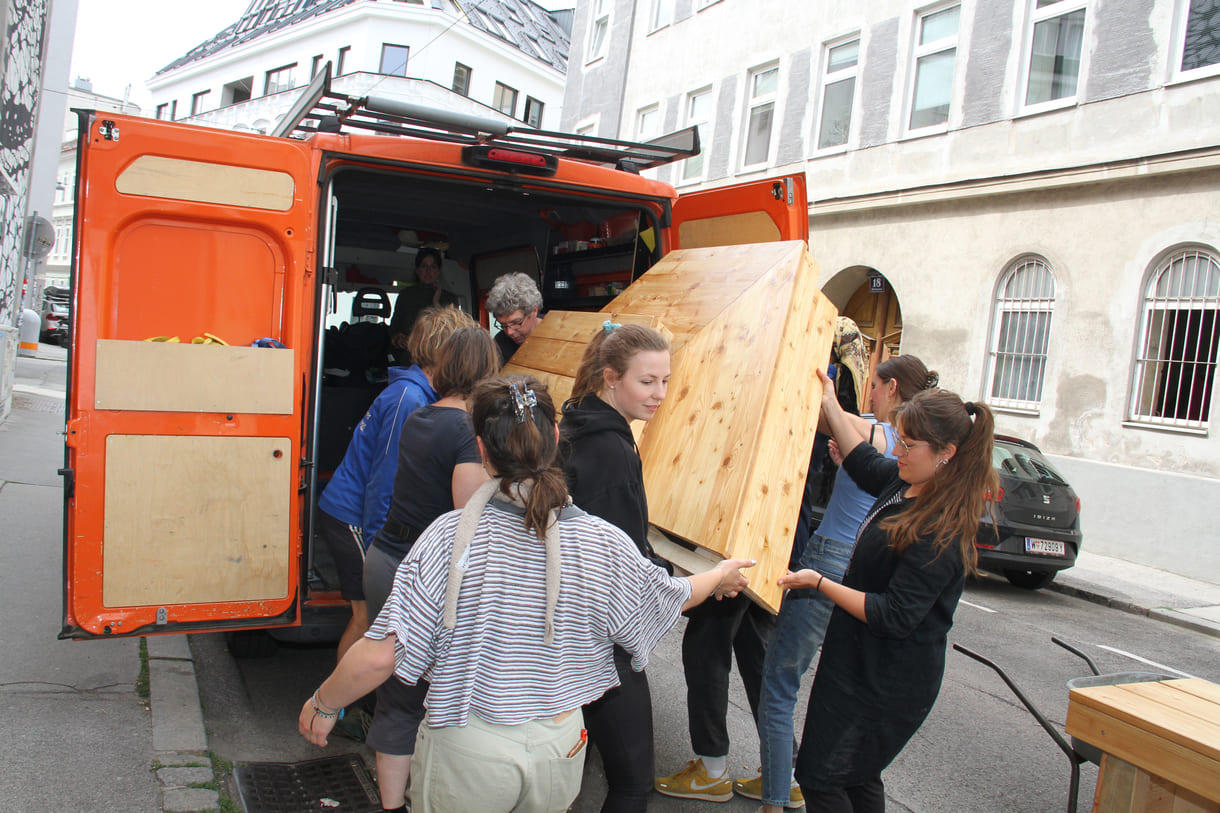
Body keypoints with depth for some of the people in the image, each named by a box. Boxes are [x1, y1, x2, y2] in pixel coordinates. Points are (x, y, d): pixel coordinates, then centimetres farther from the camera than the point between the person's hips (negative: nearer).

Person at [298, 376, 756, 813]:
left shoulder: (450, 538, -20)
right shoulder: (602, 544, -12)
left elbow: (380, 655, -20)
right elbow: (669, 597, 6)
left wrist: (324, 703, -1)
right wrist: (720, 577, 27)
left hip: (466, 755, -3)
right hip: (560, 751, 3)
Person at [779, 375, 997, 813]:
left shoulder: (941, 530, -27)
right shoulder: (909, 482, -1)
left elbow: (894, 617, -26)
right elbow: (866, 465, 21)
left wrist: (819, 583, -22)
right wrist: (829, 404, 20)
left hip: (886, 679, -9)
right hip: (864, 661, 9)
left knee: (820, 777, 1)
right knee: (858, 777, 21)